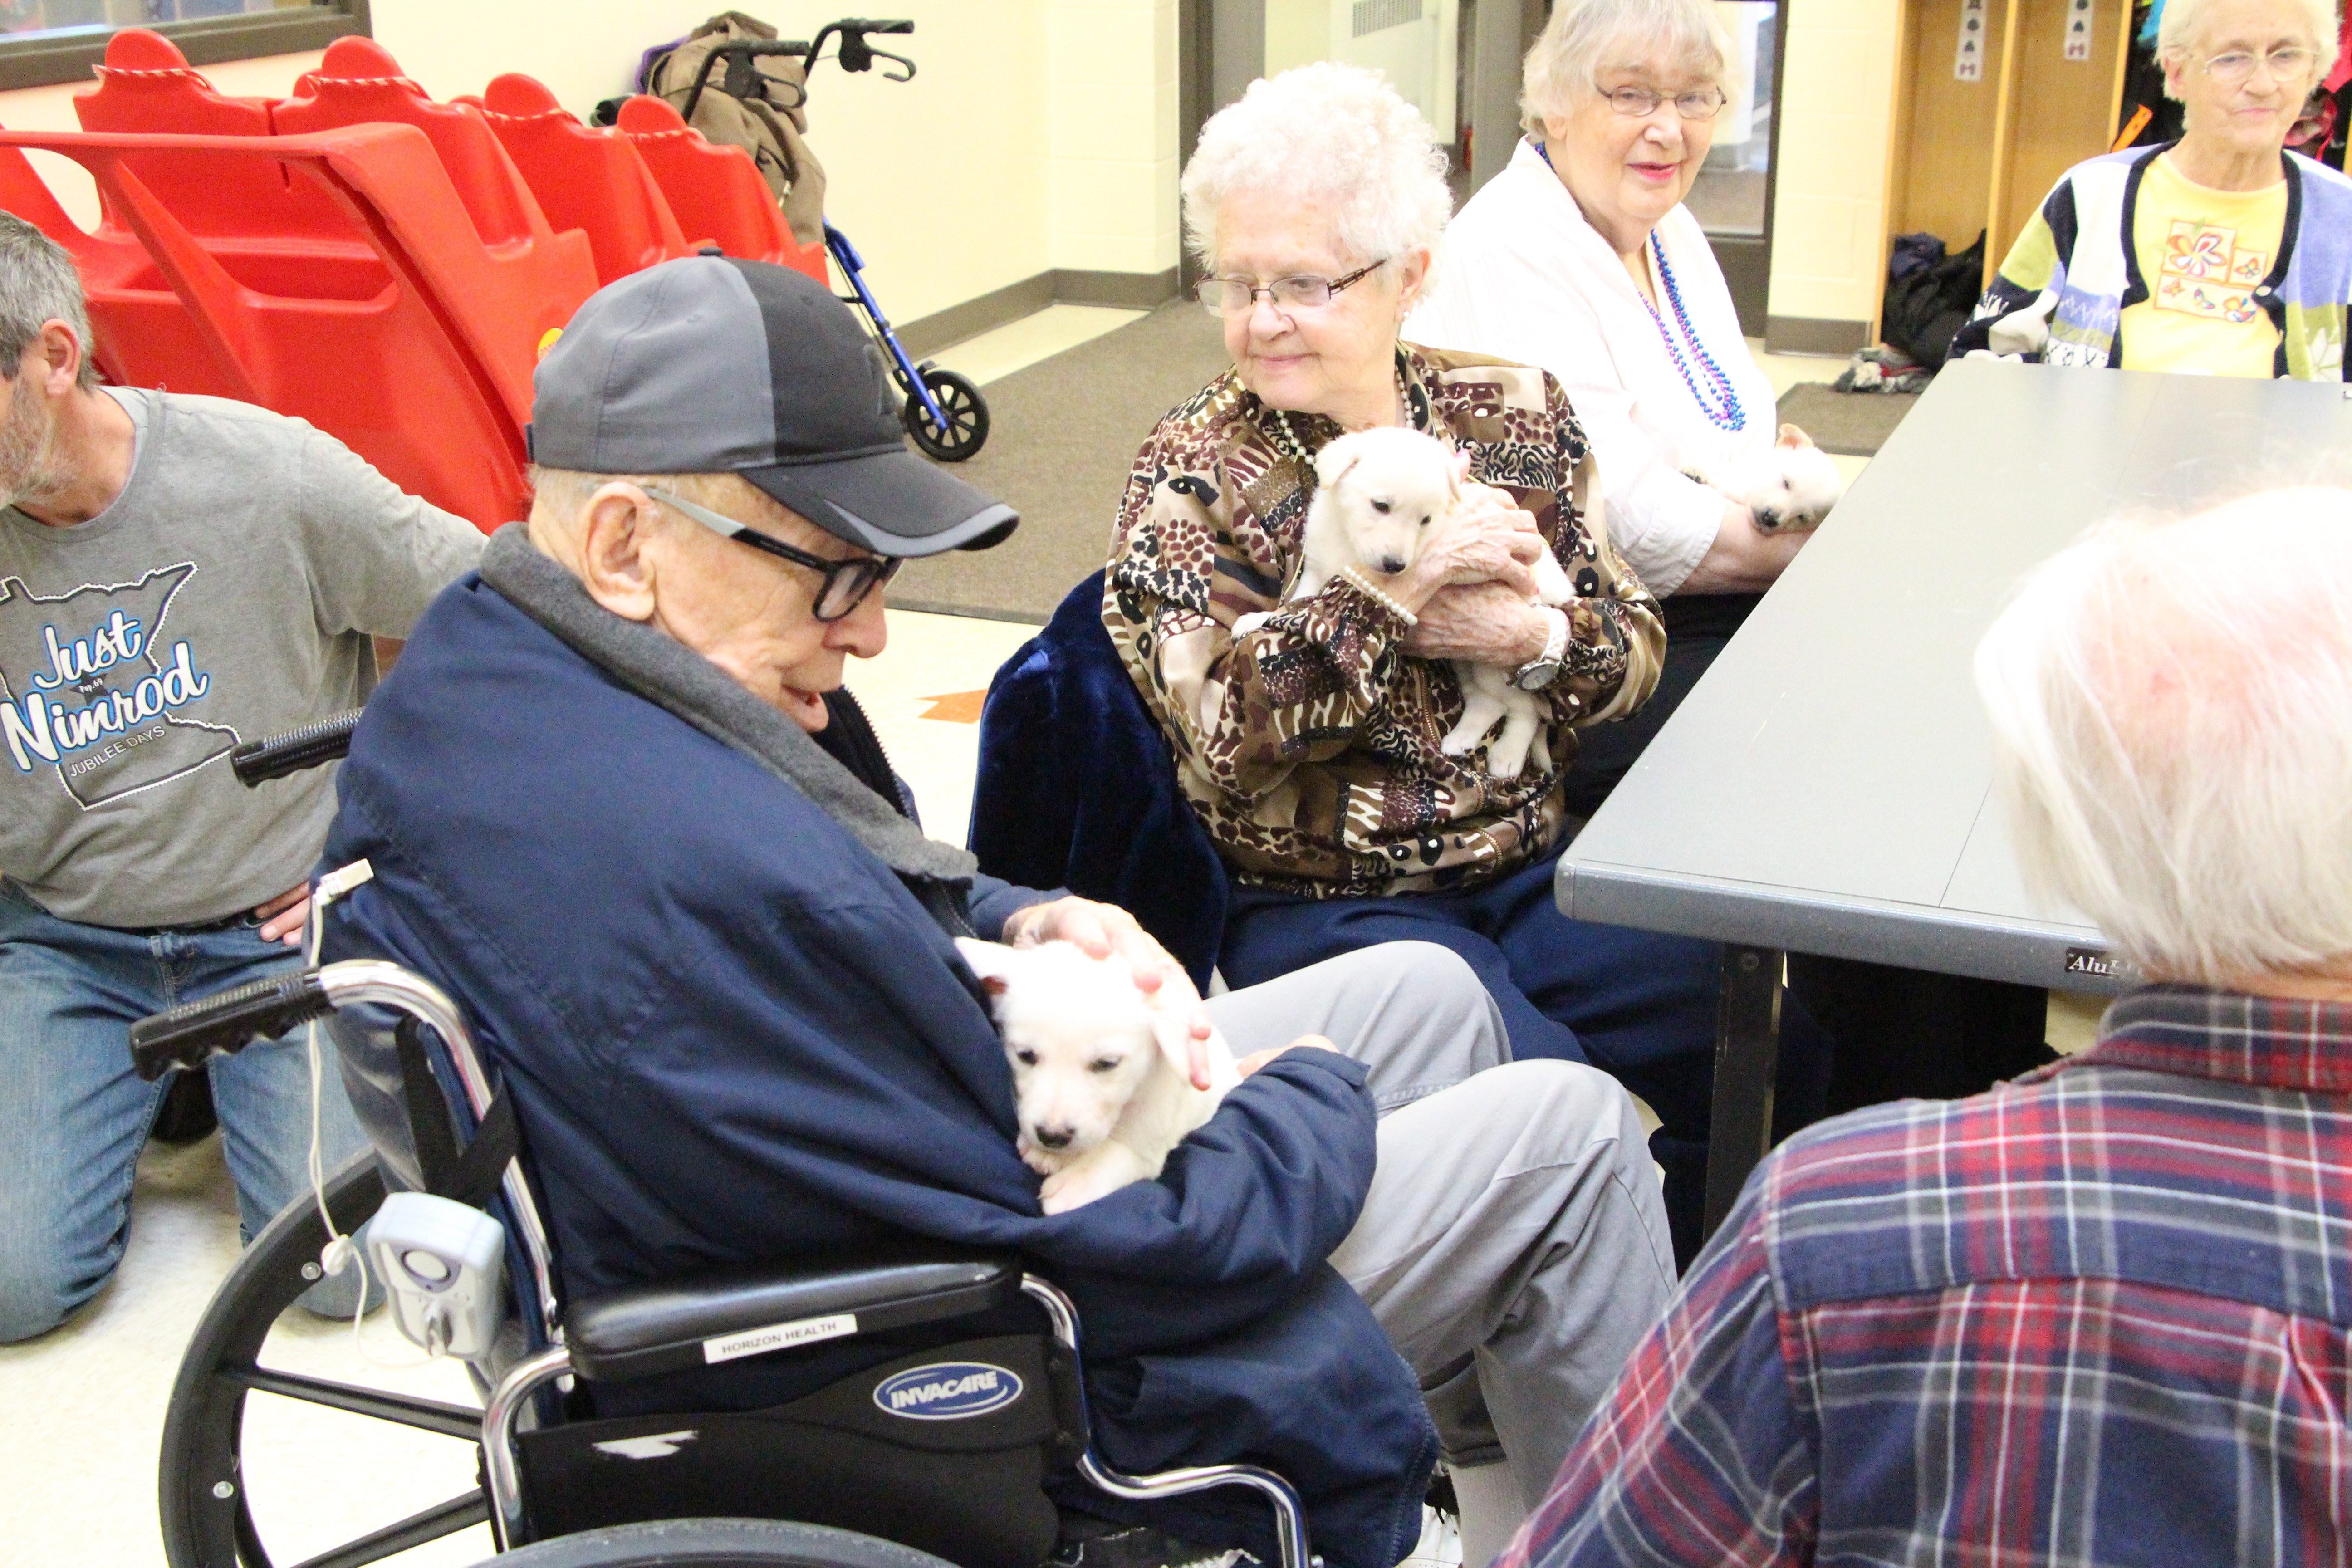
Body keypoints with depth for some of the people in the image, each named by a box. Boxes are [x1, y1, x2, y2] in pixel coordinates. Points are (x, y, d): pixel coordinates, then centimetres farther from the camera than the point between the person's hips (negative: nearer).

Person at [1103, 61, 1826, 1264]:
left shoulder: (1512, 410, 5)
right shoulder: (1191, 476, -6)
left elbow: (1634, 645, 8)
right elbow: (1223, 732, -18)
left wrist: (1531, 639, -14)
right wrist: (1398, 588, -22)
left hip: (1534, 871, 5)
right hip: (1324, 907, -4)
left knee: (1776, 1042, -10)